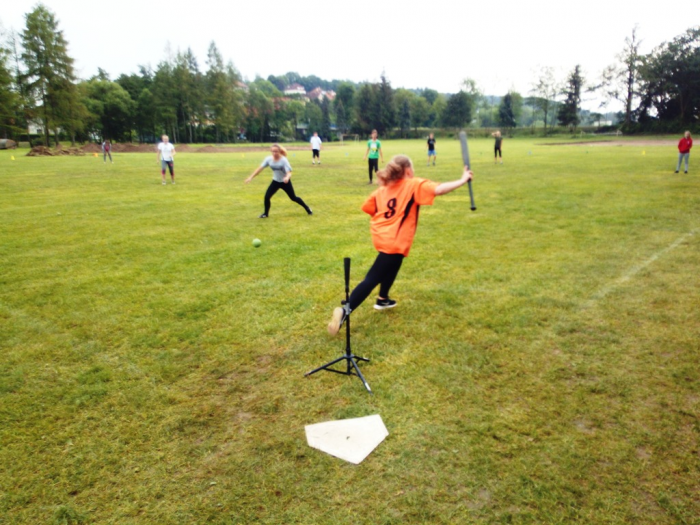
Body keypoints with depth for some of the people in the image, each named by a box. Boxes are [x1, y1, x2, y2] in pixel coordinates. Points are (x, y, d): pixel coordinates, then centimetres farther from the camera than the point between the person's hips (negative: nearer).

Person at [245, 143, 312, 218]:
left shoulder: (284, 160, -26)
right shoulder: (268, 159, -15)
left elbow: (289, 172, -31)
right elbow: (260, 168, -9)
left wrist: (287, 177, -55)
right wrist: (251, 177, -12)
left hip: (285, 182, -3)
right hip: (275, 181, 3)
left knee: (293, 198, 6)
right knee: (267, 196, -9)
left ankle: (307, 208, 28)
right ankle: (266, 213, 12)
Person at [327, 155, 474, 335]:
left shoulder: (382, 188, 12)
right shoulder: (414, 185, -6)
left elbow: (368, 208, 15)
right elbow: (438, 189, -19)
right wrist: (462, 180, -10)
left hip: (381, 236, 8)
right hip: (394, 242, -8)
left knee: (392, 265, 33)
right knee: (372, 279, -9)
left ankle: (383, 299, 44)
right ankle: (345, 310, -18)